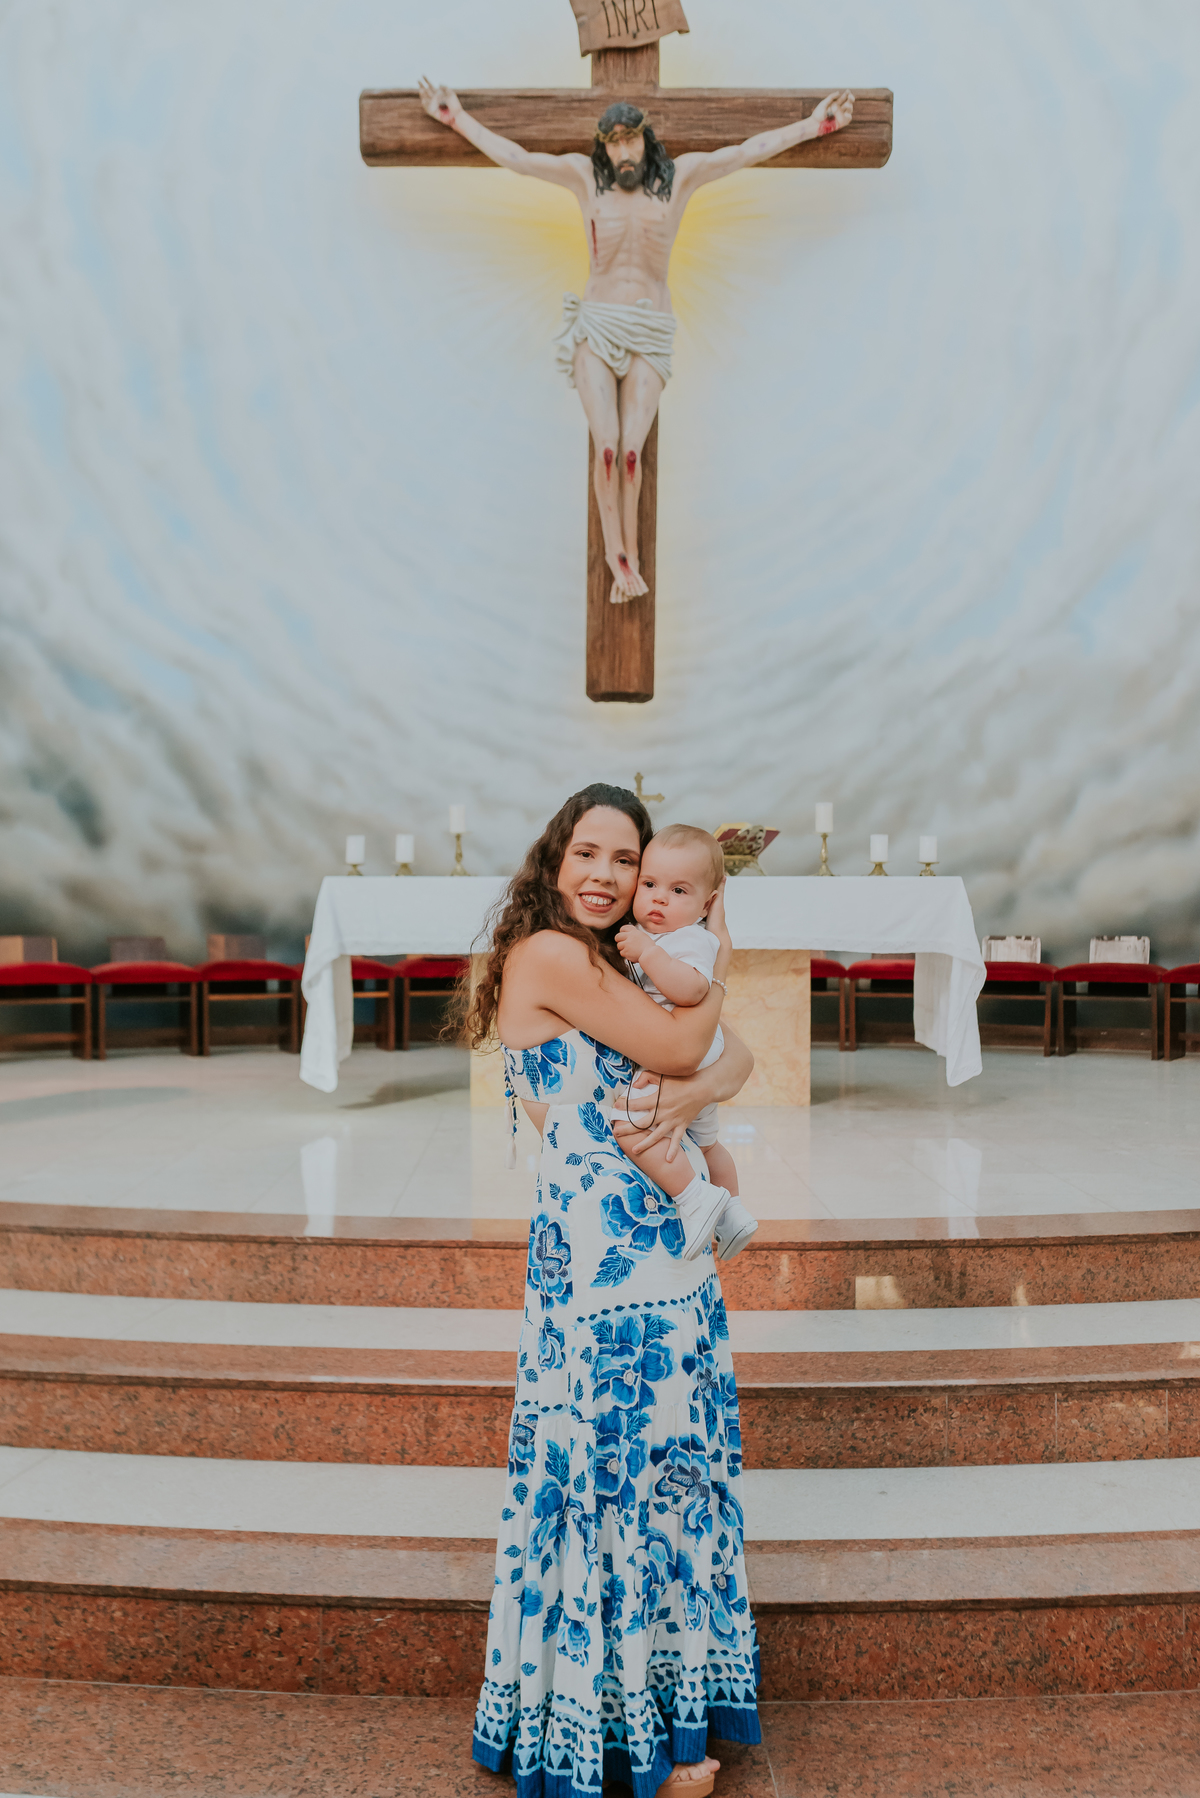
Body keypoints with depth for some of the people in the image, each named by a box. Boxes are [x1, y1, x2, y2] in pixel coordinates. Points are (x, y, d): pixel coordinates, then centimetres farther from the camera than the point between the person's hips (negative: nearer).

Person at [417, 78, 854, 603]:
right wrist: (456, 117, 15)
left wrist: (815, 124, 11)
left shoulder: (679, 175, 5)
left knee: (630, 449, -16)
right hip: (595, 328, 0)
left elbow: (751, 150, 8)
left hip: (650, 334, 0)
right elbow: (514, 157, 11)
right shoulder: (585, 175, 5)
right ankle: (618, 551, 2)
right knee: (607, 446, -17)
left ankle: (625, 554, 4)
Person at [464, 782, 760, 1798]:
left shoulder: (614, 963, 15)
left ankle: (668, 1696, 36)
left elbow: (737, 1056, 9)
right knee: (632, 1467, 5)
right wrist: (718, 952, 4)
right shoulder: (547, 955, -12)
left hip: (672, 1243, 8)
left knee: (660, 1466, 17)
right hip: (608, 1255, -8)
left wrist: (690, 1095, -13)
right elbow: (681, 1047, -12)